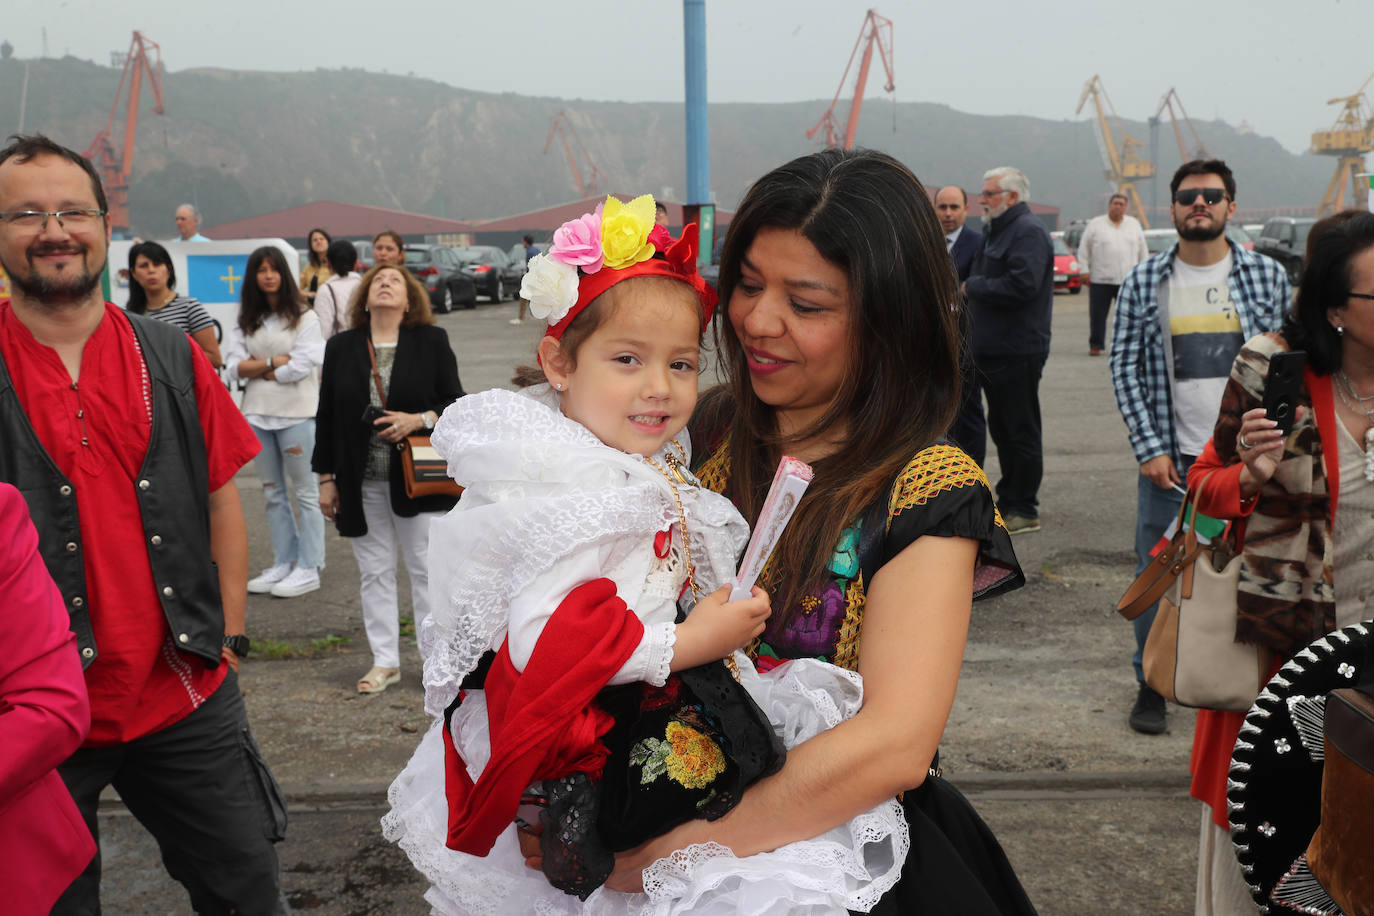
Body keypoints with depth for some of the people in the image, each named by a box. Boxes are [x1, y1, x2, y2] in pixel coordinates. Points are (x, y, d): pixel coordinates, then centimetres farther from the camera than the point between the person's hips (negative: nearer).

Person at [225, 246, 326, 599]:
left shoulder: (305, 318, -3)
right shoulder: (245, 322, 11)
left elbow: (302, 366, -12)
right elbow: (235, 367, 1)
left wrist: (257, 369, -3)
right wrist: (274, 362, -10)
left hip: (296, 413, -5)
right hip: (257, 413, 6)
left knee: (305, 492, -1)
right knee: (273, 493, 11)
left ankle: (309, 568, 5)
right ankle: (283, 563, 20)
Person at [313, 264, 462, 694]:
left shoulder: (432, 341, 1)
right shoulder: (341, 348, 7)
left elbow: (455, 403, 1)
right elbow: (326, 417, 8)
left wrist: (418, 420, -18)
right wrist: (326, 478, 5)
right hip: (361, 483, 2)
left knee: (426, 568, 3)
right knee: (375, 571, 9)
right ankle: (385, 661, 19)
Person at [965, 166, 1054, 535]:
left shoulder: (1028, 231, -13)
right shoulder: (998, 230, 19)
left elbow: (1022, 284, -26)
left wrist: (971, 287, -14)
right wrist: (971, 287, 4)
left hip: (1017, 350, -10)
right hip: (993, 349, 10)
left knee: (1022, 431, -3)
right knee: (1001, 428, 16)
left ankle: (1024, 511, 4)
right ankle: (1008, 501, 26)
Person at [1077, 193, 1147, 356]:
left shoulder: (1134, 224, 14)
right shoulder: (1095, 224, 5)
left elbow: (1143, 250, 19)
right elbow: (1084, 249, 5)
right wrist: (1085, 270, -2)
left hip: (1128, 280, 2)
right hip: (1100, 280, -2)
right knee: (1097, 315, -1)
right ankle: (1095, 345, 7)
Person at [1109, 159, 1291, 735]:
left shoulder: (1267, 276, 3)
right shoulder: (1143, 281, 1)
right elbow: (1124, 366, 1)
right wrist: (1149, 448, -6)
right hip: (1170, 459, 0)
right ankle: (1152, 684, 22)